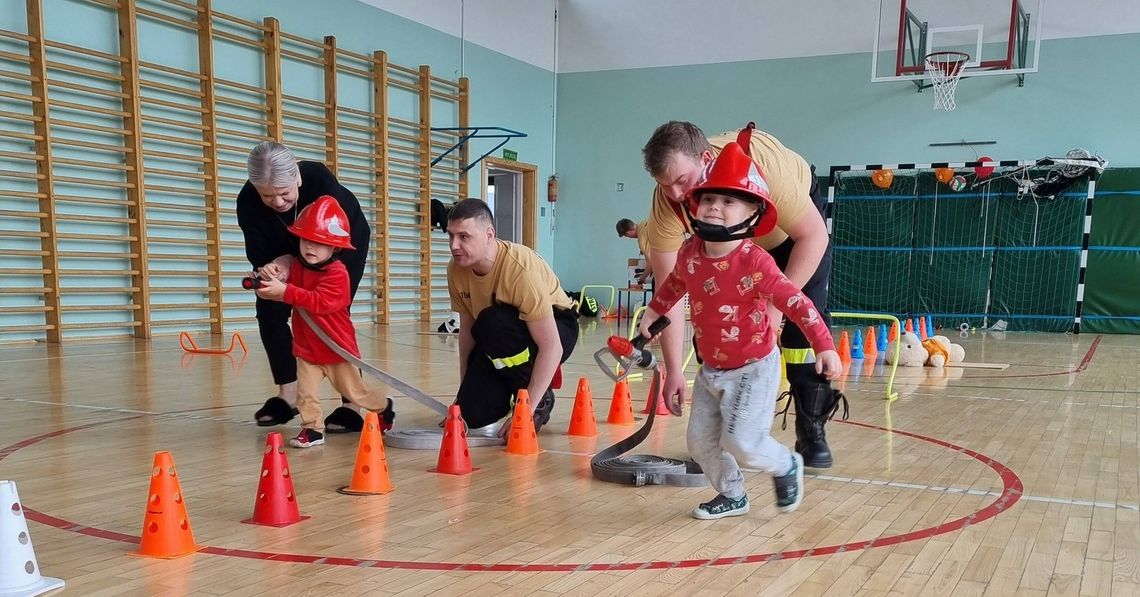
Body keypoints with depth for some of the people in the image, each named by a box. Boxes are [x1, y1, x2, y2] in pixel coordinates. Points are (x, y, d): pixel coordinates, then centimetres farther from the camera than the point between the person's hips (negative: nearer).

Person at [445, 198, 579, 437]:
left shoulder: (521, 269, -33)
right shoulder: (456, 269, -13)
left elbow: (551, 347, -32)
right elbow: (467, 327, 2)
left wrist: (527, 409, -33)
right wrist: (464, 391, 3)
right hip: (502, 337, 5)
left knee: (493, 323, -37)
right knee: (473, 415, -16)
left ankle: (541, 400, -13)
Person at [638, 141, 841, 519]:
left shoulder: (754, 262, -24)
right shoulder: (689, 253, -6)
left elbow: (796, 303, -24)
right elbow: (675, 283, 17)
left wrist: (824, 346, -30)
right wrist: (654, 311, 18)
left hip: (753, 367, -6)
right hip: (711, 369, 6)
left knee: (741, 441, -12)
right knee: (700, 440, 9)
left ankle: (787, 466, 20)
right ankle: (732, 495, 32)